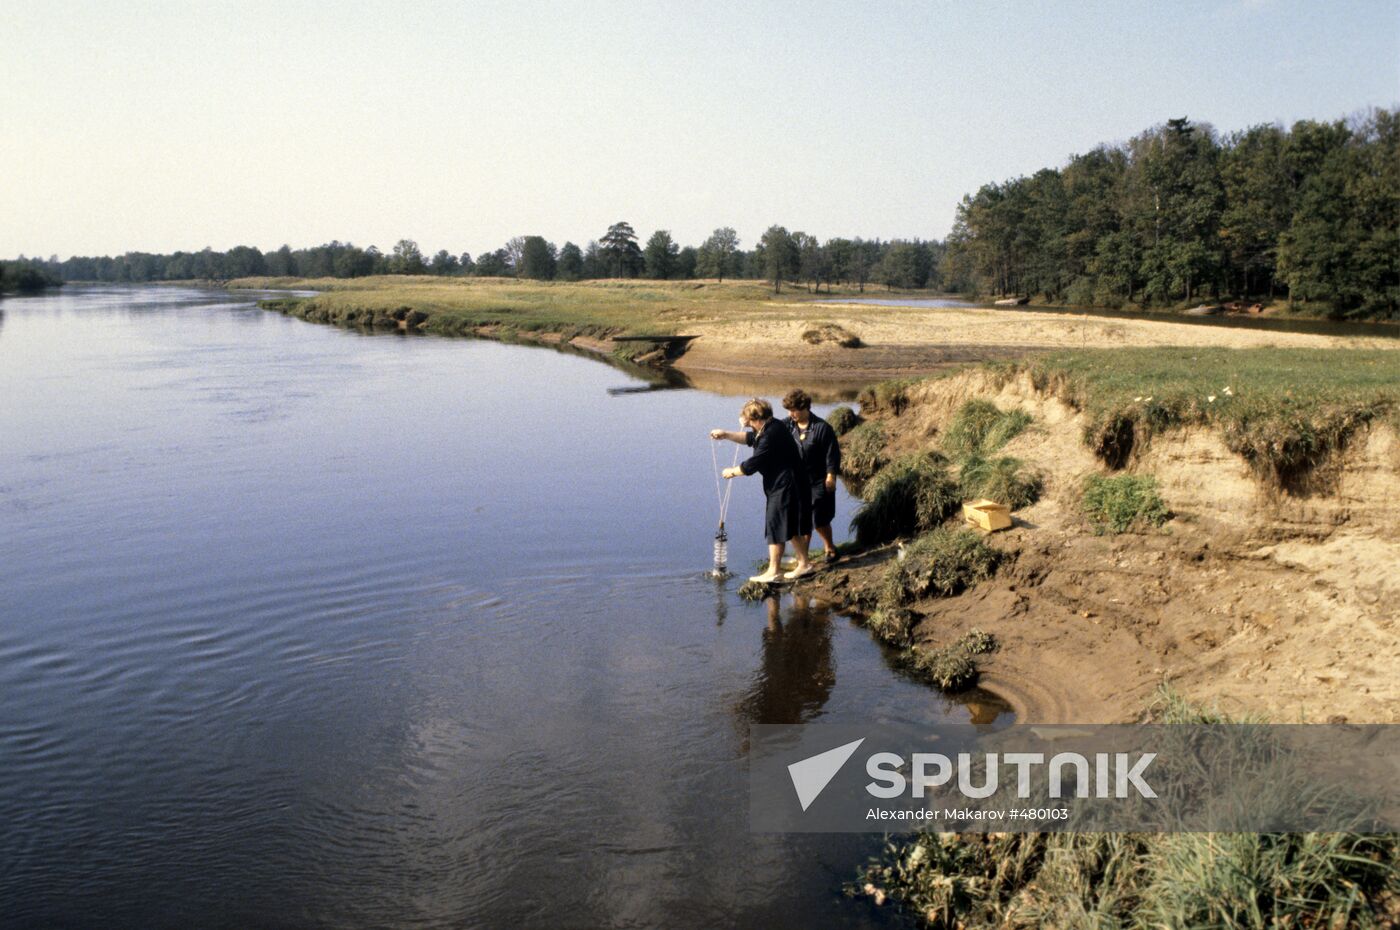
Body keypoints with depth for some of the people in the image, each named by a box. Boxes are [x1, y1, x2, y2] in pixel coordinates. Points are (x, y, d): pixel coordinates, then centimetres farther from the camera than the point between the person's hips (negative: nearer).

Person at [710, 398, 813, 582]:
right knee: (790, 527, 18)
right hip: (783, 486, 10)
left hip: (785, 489, -10)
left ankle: (773, 571, 5)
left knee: (776, 528, -2)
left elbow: (751, 465, -19)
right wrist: (726, 435, 11)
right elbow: (749, 438, 23)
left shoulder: (771, 436, -24)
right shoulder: (772, 428, 8)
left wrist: (732, 472, -2)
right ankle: (803, 563, 27)